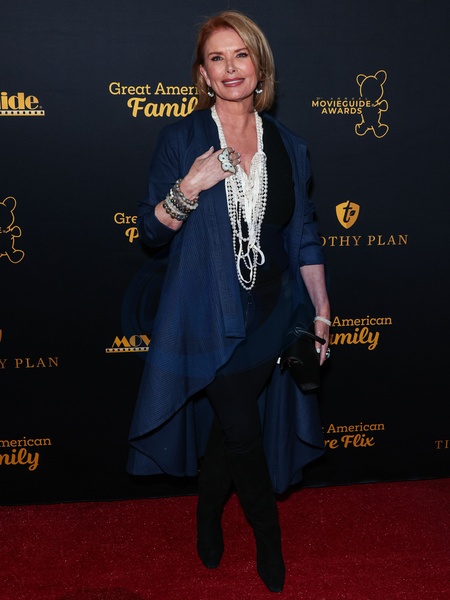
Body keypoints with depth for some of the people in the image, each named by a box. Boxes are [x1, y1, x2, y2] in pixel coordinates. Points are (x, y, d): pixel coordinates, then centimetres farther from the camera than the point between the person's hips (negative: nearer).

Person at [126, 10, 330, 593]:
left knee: (231, 423, 9)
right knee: (242, 432, -3)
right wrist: (188, 188, -20)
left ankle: (208, 512, 36)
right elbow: (152, 232, -2)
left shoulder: (287, 146, 7)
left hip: (270, 310, 3)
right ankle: (269, 533, 22)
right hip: (209, 313, -3)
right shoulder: (181, 139, -1)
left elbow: (305, 237, 10)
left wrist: (322, 311, 6)